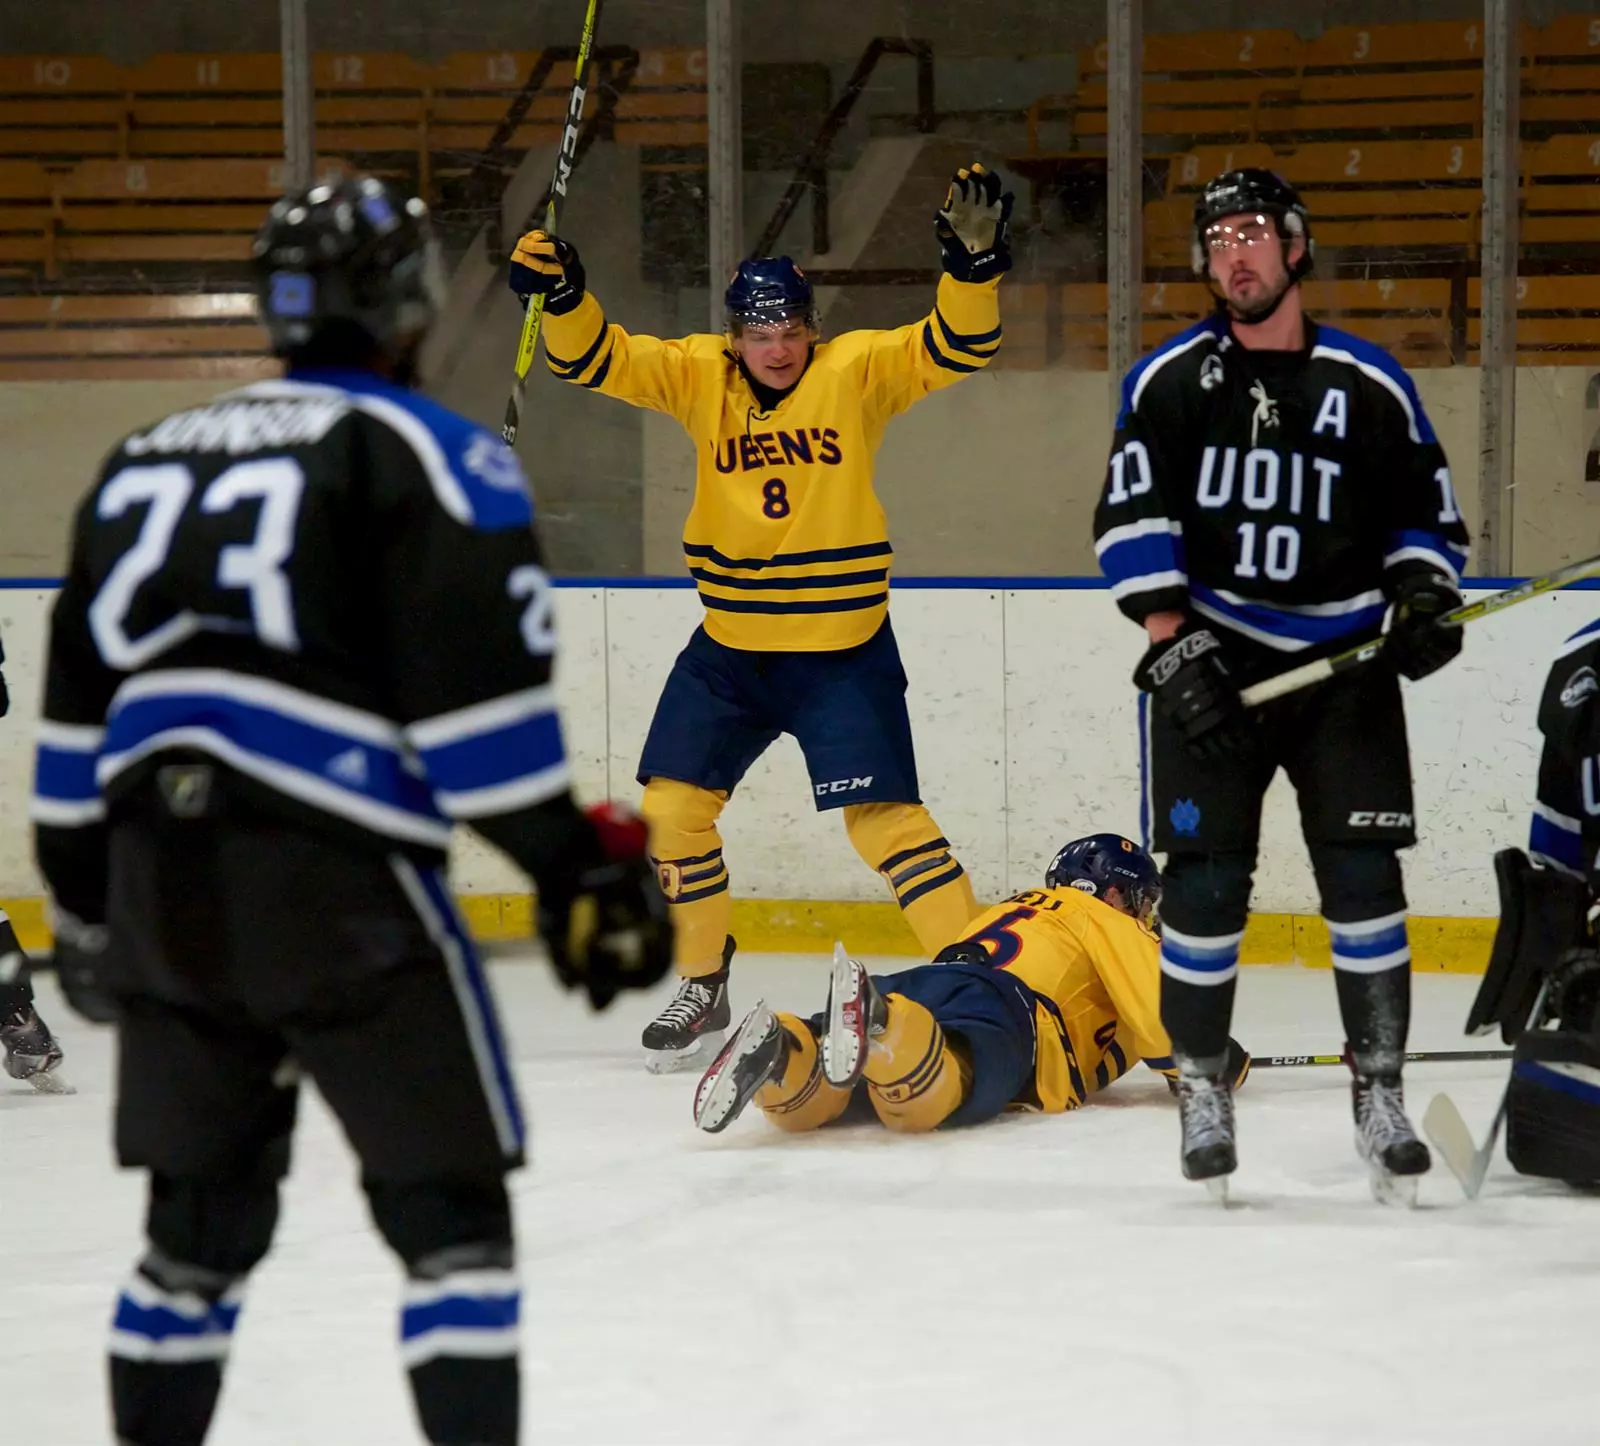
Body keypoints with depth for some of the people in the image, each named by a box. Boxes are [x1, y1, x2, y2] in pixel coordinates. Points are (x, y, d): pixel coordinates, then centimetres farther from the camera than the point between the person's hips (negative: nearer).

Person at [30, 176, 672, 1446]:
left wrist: (81, 896, 27)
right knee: (450, 1209, 1)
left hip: (157, 876, 6)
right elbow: (481, 690, -10)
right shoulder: (432, 456, 0)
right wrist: (580, 865, -5)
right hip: (337, 876, -6)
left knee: (202, 1218, 16)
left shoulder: (148, 458, 20)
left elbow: (78, 696, 21)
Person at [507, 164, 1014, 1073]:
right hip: (730, 648, 4)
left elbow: (956, 349, -18)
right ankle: (703, 989, 21)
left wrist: (974, 260, -34)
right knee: (672, 806, 5)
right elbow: (596, 359, -4)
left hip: (843, 651, -4)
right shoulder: (698, 376, 0)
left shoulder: (857, 371, -8)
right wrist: (561, 291, -23)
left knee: (884, 815, -12)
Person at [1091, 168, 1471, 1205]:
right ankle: (1202, 1089, 10)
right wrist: (1172, 648, -13)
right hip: (1212, 667, 0)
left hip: (1345, 667, 0)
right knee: (1204, 880, -4)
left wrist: (1423, 596, -8)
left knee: (1364, 877, -5)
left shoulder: (1371, 386, 4)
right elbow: (1132, 521, -4)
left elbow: (1427, 513, 11)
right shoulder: (1169, 382, 2)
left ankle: (1381, 1096, 2)